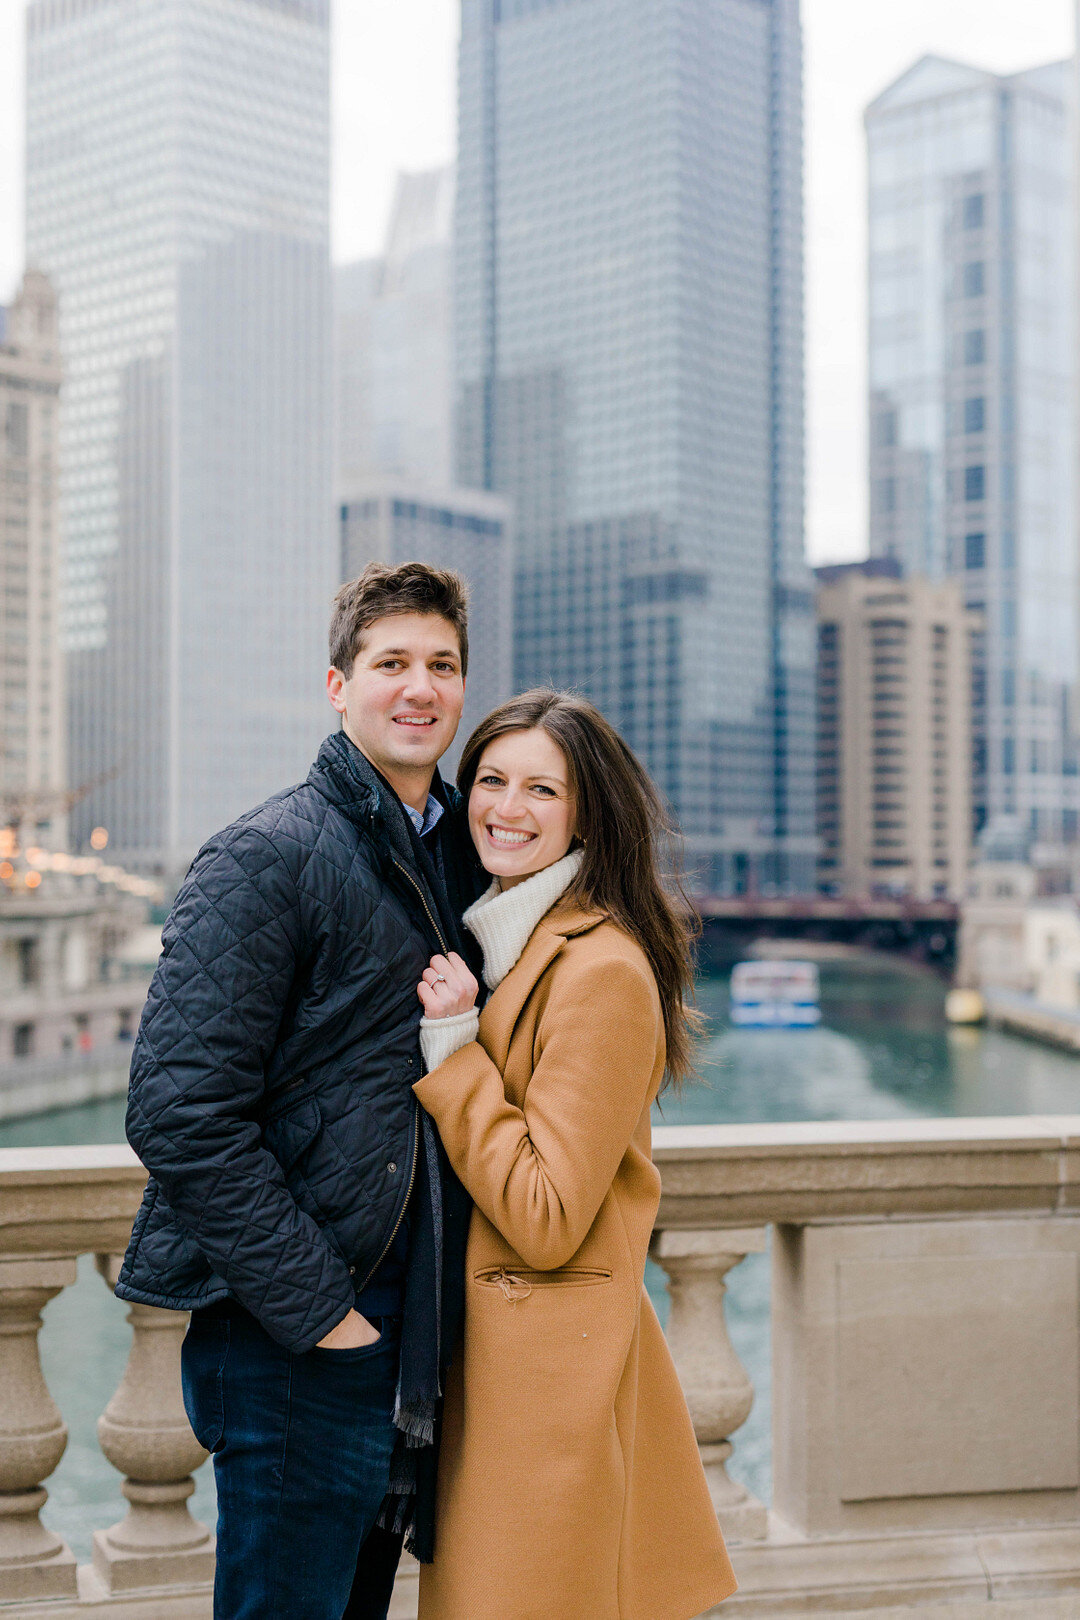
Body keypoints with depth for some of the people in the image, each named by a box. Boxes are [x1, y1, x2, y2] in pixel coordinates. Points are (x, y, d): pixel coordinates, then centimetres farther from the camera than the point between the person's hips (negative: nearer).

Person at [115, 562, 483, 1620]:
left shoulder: (462, 858, 13)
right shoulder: (267, 858, -12)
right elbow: (180, 1112, -18)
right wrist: (314, 1310, -17)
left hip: (409, 1335, 8)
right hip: (293, 1344, -7)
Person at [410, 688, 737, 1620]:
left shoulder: (603, 971, -18)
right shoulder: (496, 942, 11)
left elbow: (545, 1219, -21)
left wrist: (452, 1050, -18)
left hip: (552, 1361, -9)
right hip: (485, 1344, 9)